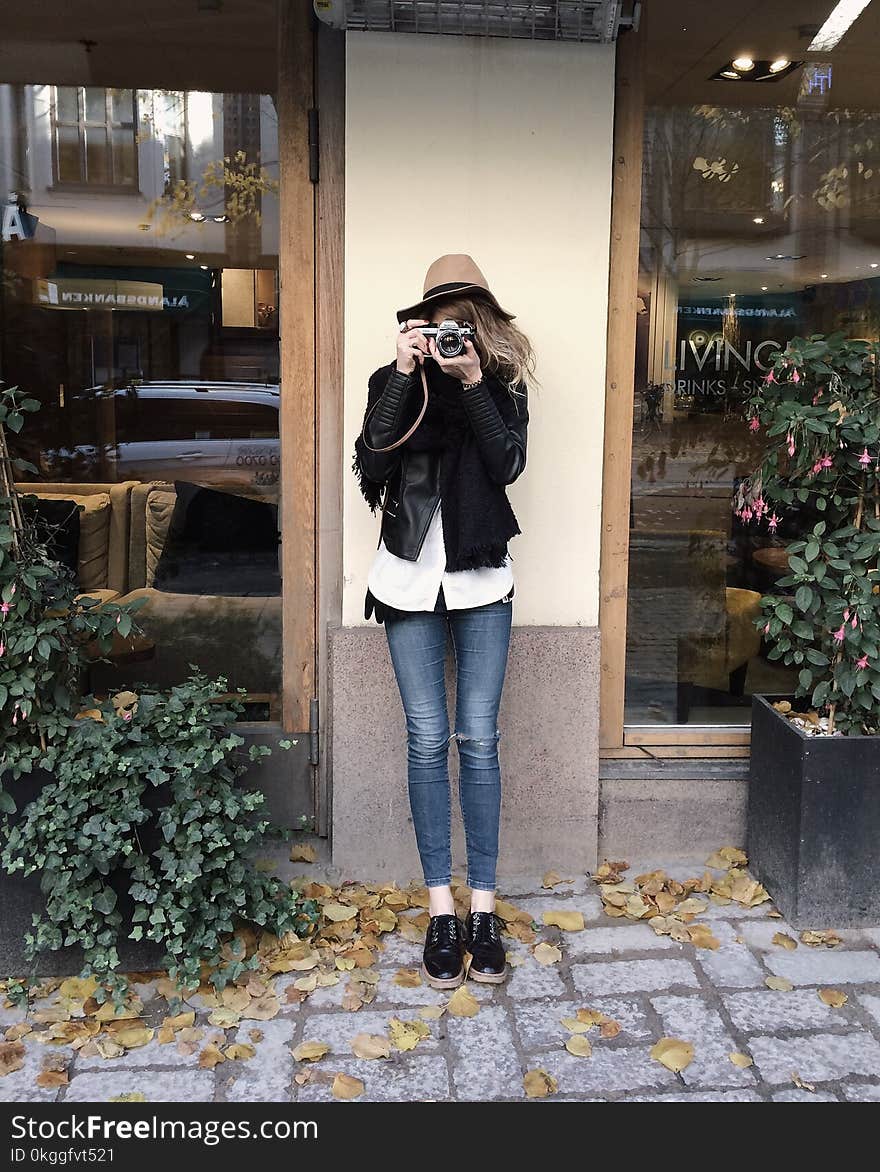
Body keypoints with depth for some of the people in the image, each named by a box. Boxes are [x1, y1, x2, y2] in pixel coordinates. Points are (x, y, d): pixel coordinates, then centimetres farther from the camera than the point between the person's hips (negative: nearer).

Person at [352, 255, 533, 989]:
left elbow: (508, 465, -11)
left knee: (479, 740, 0)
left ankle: (483, 908, 10)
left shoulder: (504, 383, 4)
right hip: (410, 577, 0)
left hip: (481, 578, 0)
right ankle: (441, 909, 11)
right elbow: (372, 467, -12)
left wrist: (473, 384, -18)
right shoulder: (395, 381, 3)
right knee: (427, 741, 2)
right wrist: (406, 376, -16)